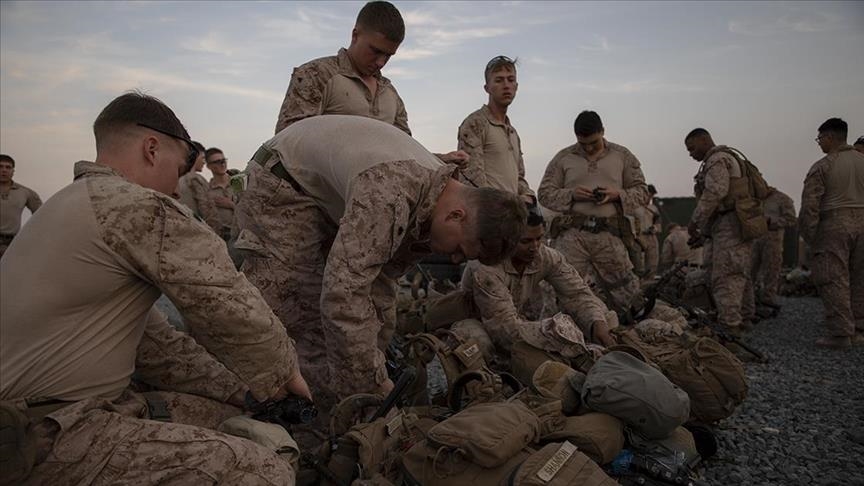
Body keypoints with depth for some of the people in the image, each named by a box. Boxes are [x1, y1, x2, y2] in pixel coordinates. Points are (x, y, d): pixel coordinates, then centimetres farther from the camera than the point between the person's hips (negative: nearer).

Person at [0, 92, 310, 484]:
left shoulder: (73, 203, 15)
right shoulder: (143, 208, -18)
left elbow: (152, 339, 12)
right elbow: (233, 309, -17)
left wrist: (237, 389, 10)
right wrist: (285, 373, 3)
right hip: (50, 438, -11)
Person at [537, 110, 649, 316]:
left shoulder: (622, 156, 14)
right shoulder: (563, 158, 12)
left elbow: (642, 192, 14)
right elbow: (544, 193, 8)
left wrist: (617, 194, -7)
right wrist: (571, 194, -10)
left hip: (609, 235, 1)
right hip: (572, 232, 0)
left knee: (625, 291, 1)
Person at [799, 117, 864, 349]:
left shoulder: (822, 166, -7)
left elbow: (810, 205, -10)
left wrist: (809, 235, -3)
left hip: (833, 224, -6)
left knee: (834, 280, -3)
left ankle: (840, 333, -3)